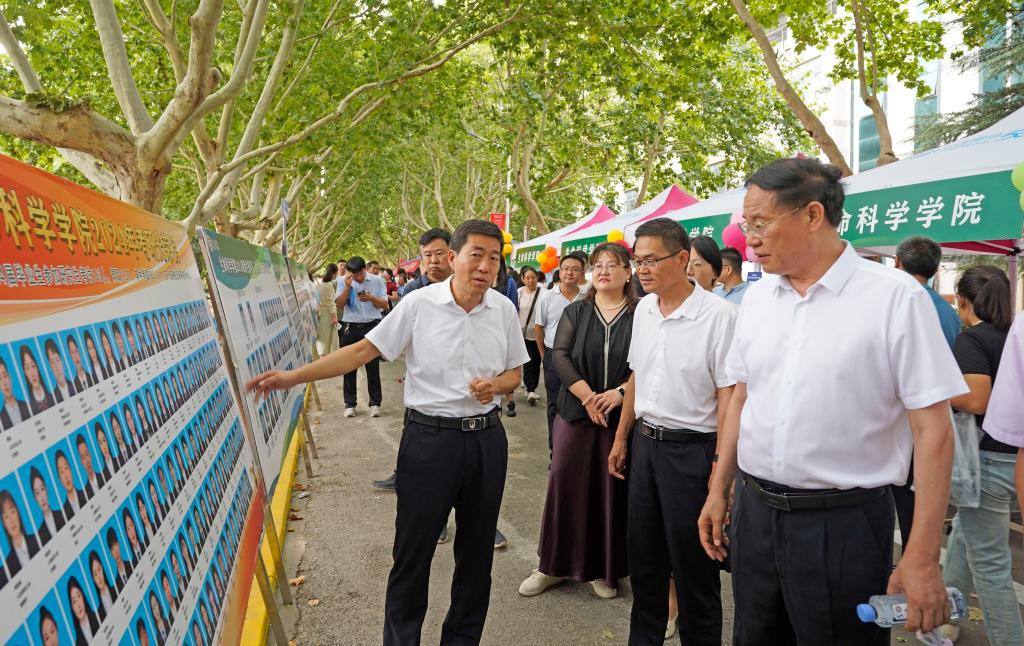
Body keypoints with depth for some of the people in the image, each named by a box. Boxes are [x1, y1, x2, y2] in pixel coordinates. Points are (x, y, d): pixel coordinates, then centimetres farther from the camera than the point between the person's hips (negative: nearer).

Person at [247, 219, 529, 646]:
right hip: (429, 436, -3)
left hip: (486, 437, 3)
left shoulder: (504, 310, 1)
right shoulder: (419, 303, -9)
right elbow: (364, 350, -8)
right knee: (413, 550, 5)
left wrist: (495, 386, -13)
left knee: (477, 549, 14)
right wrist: (293, 376, -14)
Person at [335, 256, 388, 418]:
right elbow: (339, 303, -6)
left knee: (373, 367, 3)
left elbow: (384, 304, 0)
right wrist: (348, 287, -18)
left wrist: (372, 298, -18)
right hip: (350, 328, 1)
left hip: (372, 327, -1)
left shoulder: (377, 280, 1)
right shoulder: (343, 282, 3)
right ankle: (350, 404, 14)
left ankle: (375, 403, 11)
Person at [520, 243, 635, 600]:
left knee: (612, 488, 4)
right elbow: (560, 356, -4)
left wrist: (621, 392, -20)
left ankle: (604, 569, 19)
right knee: (564, 483, 3)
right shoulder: (575, 312, 7)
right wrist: (588, 397, -15)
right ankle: (554, 565, 17)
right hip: (575, 411, 2)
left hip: (622, 416, -1)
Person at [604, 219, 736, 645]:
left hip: (691, 449, -6)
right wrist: (622, 438, 16)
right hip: (644, 442, 7)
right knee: (643, 555, 18)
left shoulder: (718, 315, -16)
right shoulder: (643, 310, 5)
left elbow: (729, 395, -15)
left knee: (692, 563, 7)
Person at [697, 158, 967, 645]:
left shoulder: (895, 297, -13)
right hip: (754, 513, 5)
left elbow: (932, 428, -12)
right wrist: (719, 491, 13)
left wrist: (922, 558, -14)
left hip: (843, 525, -5)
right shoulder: (756, 297, 4)